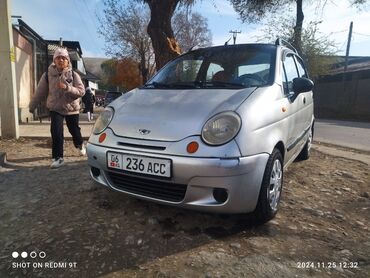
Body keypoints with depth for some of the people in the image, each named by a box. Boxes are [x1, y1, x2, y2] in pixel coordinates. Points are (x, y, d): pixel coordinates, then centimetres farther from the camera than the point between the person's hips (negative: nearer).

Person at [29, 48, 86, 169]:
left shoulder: (73, 75, -9)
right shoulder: (48, 74, -5)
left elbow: (81, 91, -16)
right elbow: (40, 92, 3)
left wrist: (67, 87, -31)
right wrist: (32, 105, 11)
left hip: (72, 108, 0)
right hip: (55, 109, 0)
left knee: (74, 130, 13)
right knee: (56, 132, -12)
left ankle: (80, 144, 46)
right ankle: (58, 157, -1)